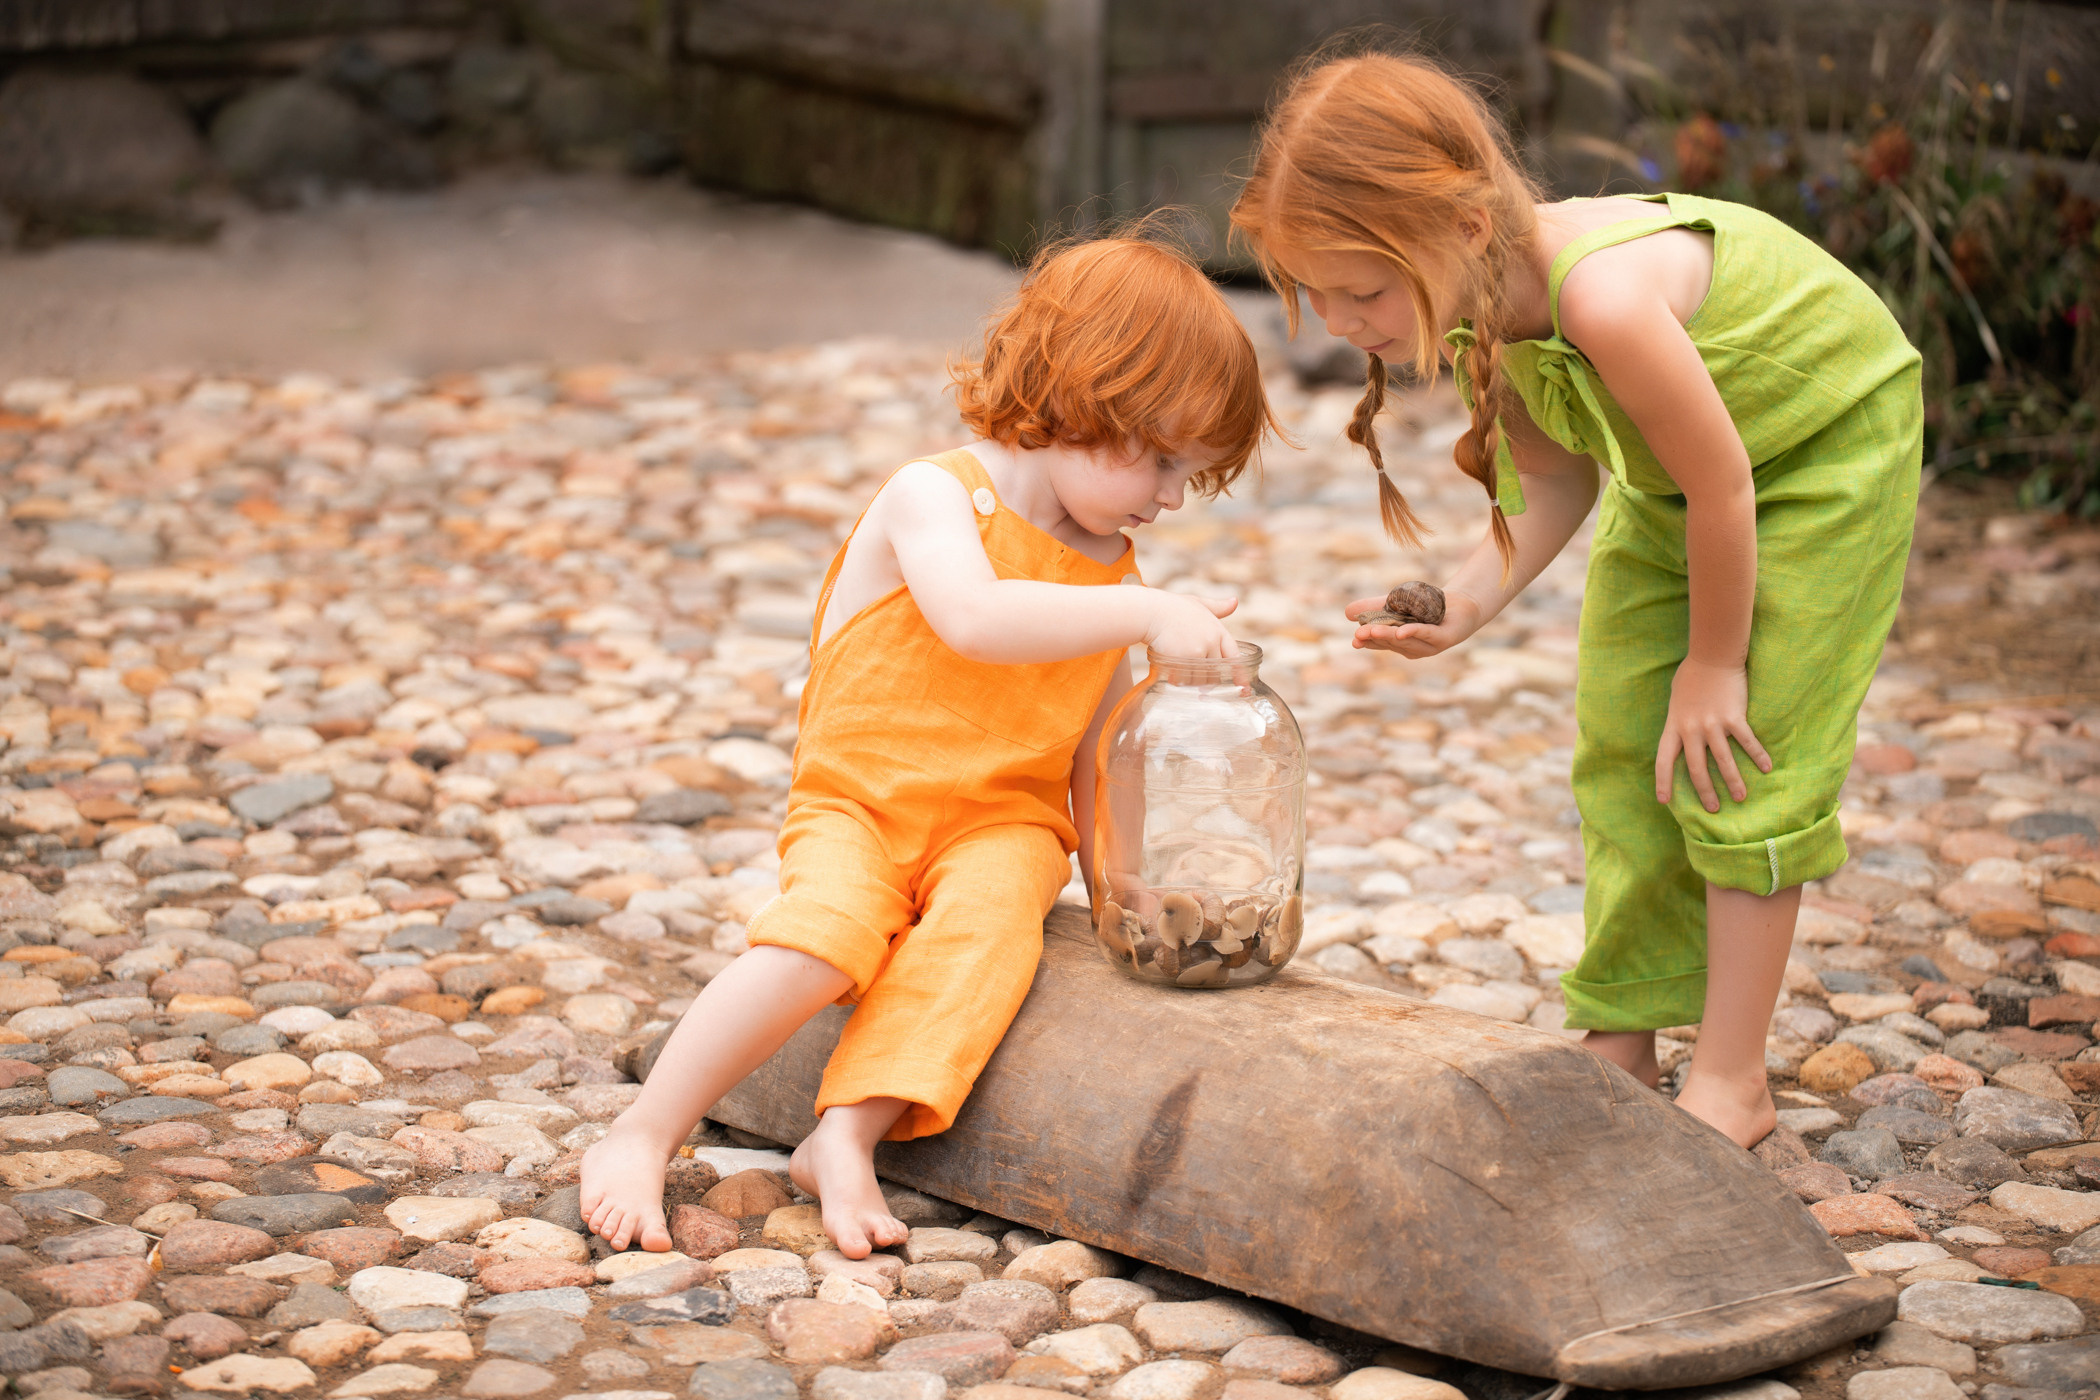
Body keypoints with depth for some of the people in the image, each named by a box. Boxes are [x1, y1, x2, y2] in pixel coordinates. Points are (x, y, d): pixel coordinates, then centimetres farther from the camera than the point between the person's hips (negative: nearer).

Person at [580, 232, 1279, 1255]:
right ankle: (641, 1137, -21)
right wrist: (1147, 615, -33)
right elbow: (974, 617, -31)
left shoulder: (1112, 573, 10)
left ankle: (846, 1138, -38)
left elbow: (1095, 749, 18)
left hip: (1003, 822, 4)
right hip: (857, 803, -4)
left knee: (989, 914, -31)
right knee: (823, 937, -32)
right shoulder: (933, 495, -9)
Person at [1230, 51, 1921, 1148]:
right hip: (1671, 469, 7)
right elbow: (1552, 482, -9)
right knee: (1620, 750, 6)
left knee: (1740, 756, -7)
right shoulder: (1480, 301, -20)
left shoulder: (1604, 297, -44)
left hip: (1828, 441, -7)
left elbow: (1721, 487, -32)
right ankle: (1618, 1044, 19)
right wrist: (1465, 604, -27)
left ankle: (1730, 1081, 5)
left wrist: (1713, 661, -17)